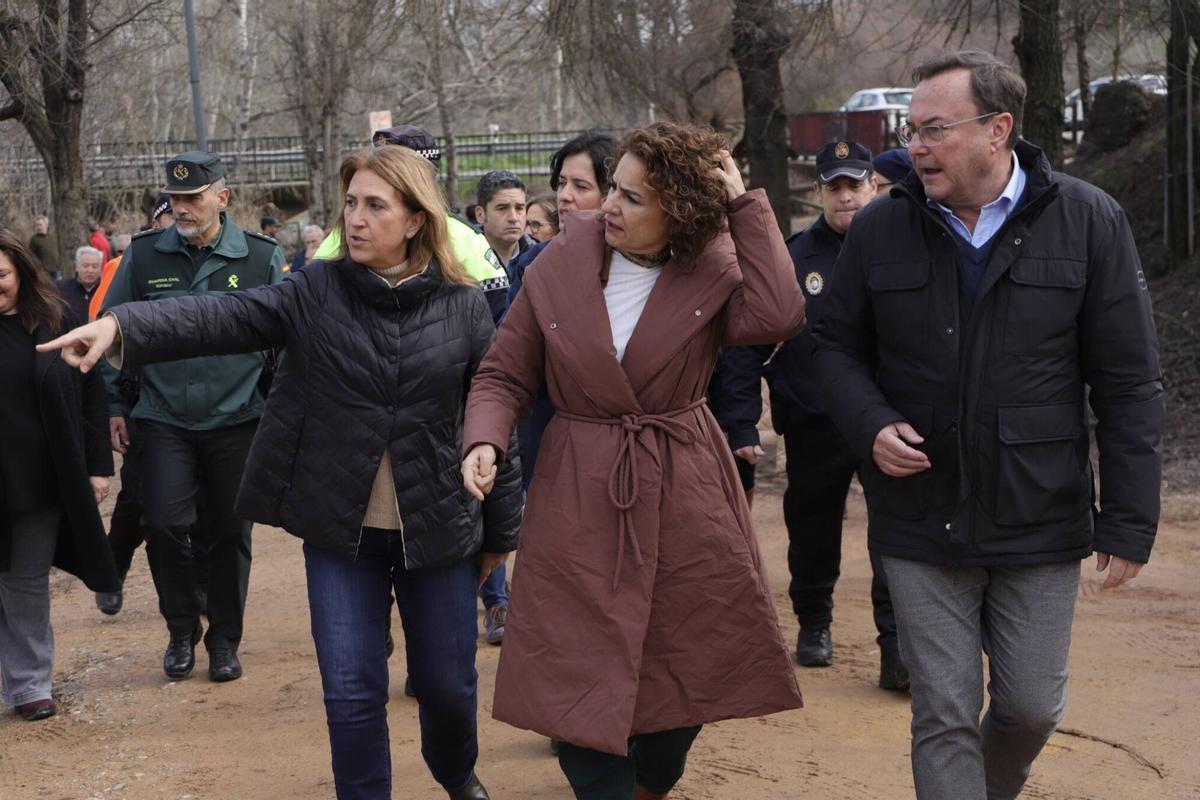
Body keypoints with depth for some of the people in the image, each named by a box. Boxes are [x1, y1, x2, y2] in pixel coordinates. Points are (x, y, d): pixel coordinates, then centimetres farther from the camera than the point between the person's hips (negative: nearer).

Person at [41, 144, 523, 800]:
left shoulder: (463, 307, -5)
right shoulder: (317, 291, -3)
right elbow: (224, 317, -16)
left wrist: (500, 530, 4)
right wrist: (122, 326, -33)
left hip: (438, 530, 0)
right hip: (341, 530, 0)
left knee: (447, 681, 14)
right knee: (352, 692, 1)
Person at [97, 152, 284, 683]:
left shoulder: (263, 257, -2)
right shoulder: (144, 255, 1)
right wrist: (114, 405, 6)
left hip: (237, 420, 0)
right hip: (164, 420, 1)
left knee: (230, 533, 7)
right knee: (165, 523, -8)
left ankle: (224, 639, 24)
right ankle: (181, 629, 16)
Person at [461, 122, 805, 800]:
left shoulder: (713, 272, -6)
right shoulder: (559, 268, -4)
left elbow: (779, 317, -27)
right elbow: (503, 376, 3)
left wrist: (744, 204, -21)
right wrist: (485, 442, -17)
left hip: (687, 501, 0)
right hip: (579, 500, 0)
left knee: (691, 671, 12)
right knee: (578, 679, 2)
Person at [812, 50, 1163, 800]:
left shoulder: (1088, 222, -7)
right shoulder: (880, 230, -3)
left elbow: (1129, 384, -5)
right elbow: (839, 345, 9)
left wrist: (1129, 519, -6)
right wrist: (871, 423, -11)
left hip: (1040, 523, 0)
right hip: (922, 522, 1)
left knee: (1033, 704, 13)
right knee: (945, 716, 5)